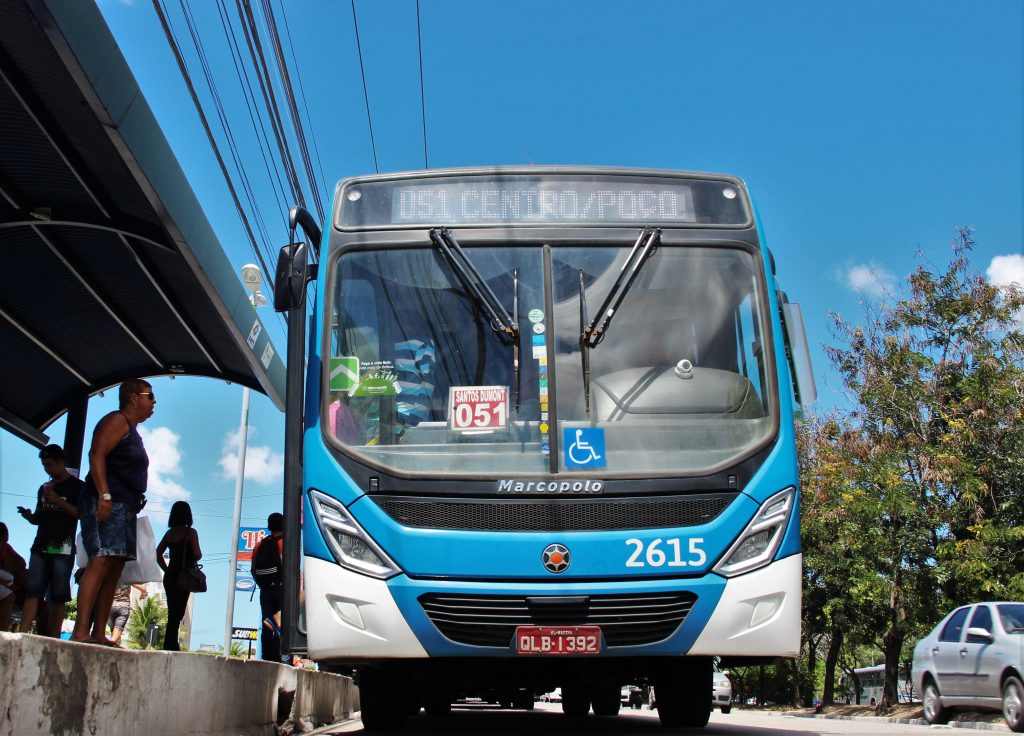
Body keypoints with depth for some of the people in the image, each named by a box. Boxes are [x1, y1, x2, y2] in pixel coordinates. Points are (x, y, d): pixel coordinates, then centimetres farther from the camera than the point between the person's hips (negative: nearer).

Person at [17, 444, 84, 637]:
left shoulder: (77, 486, 4)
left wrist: (59, 501, -16)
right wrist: (29, 516, 2)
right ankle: (22, 635, -14)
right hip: (40, 547, 5)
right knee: (32, 591, -6)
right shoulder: (44, 488, 21)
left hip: (63, 548, -5)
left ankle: (53, 640, -9)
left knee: (58, 596, -6)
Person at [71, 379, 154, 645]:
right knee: (101, 562, -19)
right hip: (105, 504, -10)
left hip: (124, 508, 10)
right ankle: (81, 631, -24)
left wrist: (137, 501, 18)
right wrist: (104, 495, -24)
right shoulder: (117, 421, -3)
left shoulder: (132, 431, 25)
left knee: (114, 570, 4)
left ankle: (99, 634, 2)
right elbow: (96, 454, -16)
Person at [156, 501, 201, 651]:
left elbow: (158, 553, 12)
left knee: (173, 614, 12)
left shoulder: (170, 532, 11)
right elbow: (197, 555, -12)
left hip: (169, 576, 6)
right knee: (177, 615, -5)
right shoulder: (190, 532, -7)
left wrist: (167, 570, 14)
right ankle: (170, 646, -10)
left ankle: (172, 646, 17)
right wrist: (200, 554, 9)